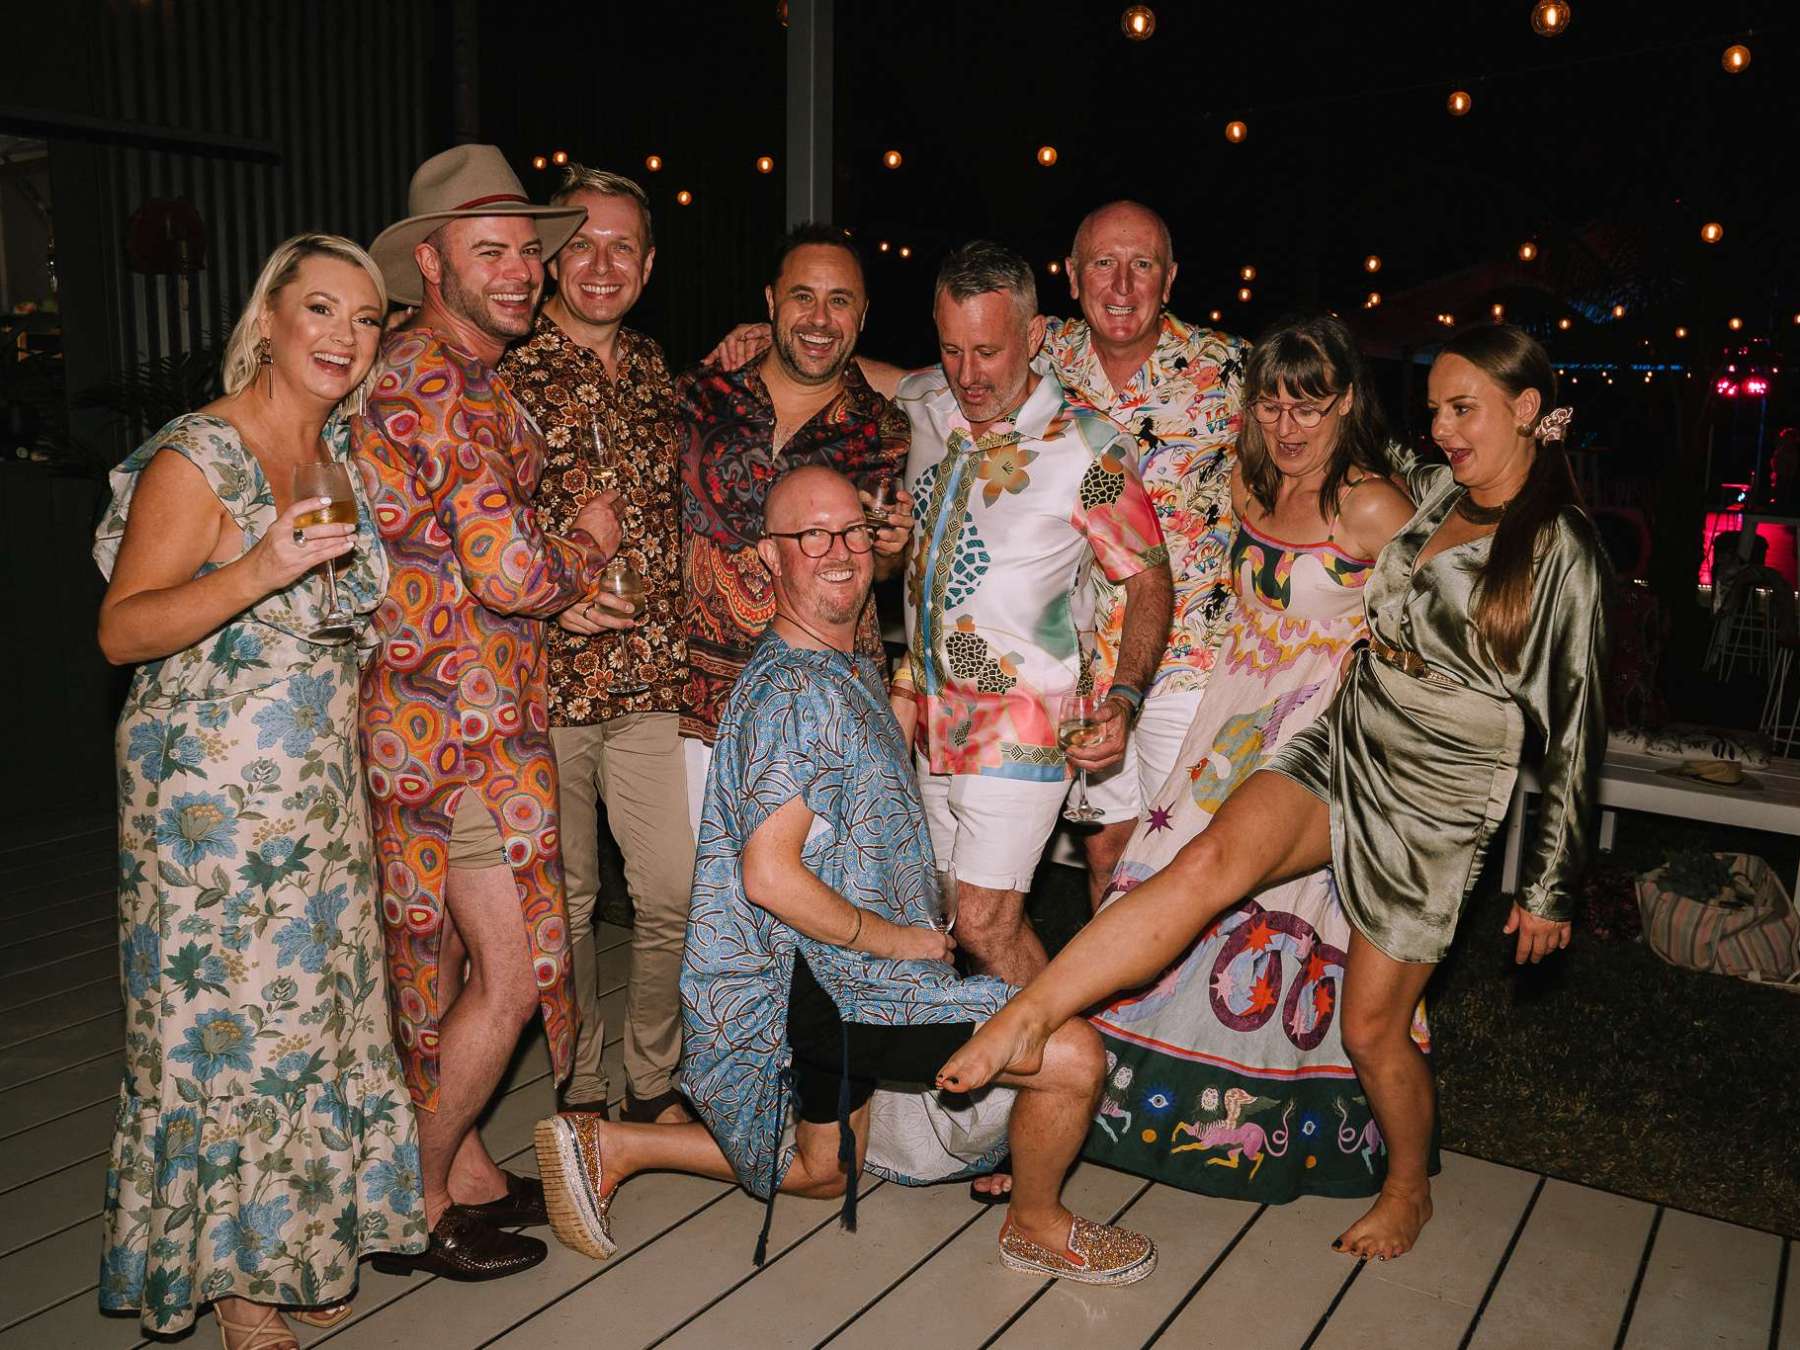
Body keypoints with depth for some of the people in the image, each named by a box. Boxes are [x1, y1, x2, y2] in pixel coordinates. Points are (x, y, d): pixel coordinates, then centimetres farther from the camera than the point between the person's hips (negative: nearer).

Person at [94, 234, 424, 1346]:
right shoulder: (195, 460, -13)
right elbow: (122, 631, -17)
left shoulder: (342, 453, 8)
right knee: (225, 1021, 3)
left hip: (323, 789, 7)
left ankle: (300, 1244, 32)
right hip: (212, 795, -7)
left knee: (318, 1010, 14)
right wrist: (258, 572, -29)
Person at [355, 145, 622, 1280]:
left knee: (450, 957, 17)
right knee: (511, 973, -3)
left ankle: (462, 1167, 32)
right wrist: (589, 545, -6)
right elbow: (510, 572, -25)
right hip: (460, 722, -10)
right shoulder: (439, 389, -18)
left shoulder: (467, 378, 15)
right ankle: (413, 1204, 14)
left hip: (444, 714, 10)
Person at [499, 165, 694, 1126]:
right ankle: (581, 1089, 29)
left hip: (654, 679, 4)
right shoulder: (500, 372, -3)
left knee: (676, 894, 5)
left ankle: (654, 1081, 25)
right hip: (542, 678, -4)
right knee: (561, 900, 10)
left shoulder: (655, 373, 13)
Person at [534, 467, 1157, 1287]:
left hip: (836, 974, 10)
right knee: (1071, 1055, -16)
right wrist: (896, 938, -15)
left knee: (822, 1172, 26)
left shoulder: (860, 672, 11)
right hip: (824, 982, -10)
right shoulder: (796, 692, -21)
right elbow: (771, 876, -25)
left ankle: (610, 1146, 26)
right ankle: (1036, 1225, 12)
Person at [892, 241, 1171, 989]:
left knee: (984, 925, -10)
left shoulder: (1089, 448, -14)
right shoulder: (918, 402, 1)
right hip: (927, 708, 6)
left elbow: (1149, 580, -8)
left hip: (1022, 723, -6)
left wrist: (1123, 700, -20)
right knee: (944, 909, 14)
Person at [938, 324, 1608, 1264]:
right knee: (1210, 860, -24)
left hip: (1434, 808, -4)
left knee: (1371, 1029, 5)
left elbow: (1576, 733, -5)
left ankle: (1408, 1192, 34)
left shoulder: (1561, 556, -9)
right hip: (1339, 752, 4)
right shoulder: (1430, 495, 5)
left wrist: (1551, 885, -1)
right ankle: (1021, 1021, -29)